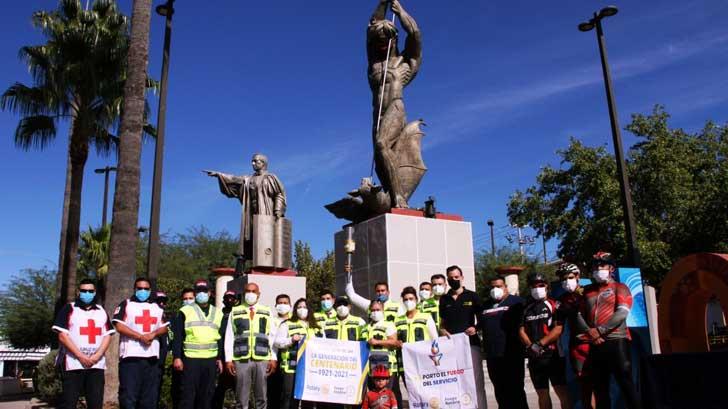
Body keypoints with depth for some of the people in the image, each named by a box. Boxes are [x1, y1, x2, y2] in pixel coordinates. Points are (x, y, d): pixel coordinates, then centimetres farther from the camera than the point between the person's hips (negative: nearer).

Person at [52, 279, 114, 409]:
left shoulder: (102, 311, 15)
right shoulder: (69, 309, 4)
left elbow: (107, 335, 9)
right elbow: (62, 336, -5)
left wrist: (97, 356, -8)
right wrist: (81, 356, -12)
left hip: (97, 365, 3)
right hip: (73, 364, -3)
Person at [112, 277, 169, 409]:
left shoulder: (157, 308, 18)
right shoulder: (126, 304, 3)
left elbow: (164, 328, 13)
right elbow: (119, 326, -8)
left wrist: (153, 334, -9)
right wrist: (140, 336, -15)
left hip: (151, 356, 5)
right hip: (130, 355, -4)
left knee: (150, 395, 7)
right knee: (128, 395, -5)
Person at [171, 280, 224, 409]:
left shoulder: (217, 313, 14)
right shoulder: (186, 311, 1)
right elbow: (177, 336, -3)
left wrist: (220, 358, 11)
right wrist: (177, 357, -10)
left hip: (211, 360, 4)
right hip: (190, 359, -4)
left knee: (207, 394, 9)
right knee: (188, 394, -3)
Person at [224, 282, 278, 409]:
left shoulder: (267, 312, 11)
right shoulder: (235, 312, 8)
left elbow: (273, 337, 6)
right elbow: (229, 337, 5)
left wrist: (274, 358, -1)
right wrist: (228, 359, -2)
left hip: (262, 360, 1)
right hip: (241, 360, -1)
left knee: (261, 396, 6)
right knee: (242, 397, 3)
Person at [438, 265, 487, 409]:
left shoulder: (472, 296, 5)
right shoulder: (444, 299, 12)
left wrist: (476, 328, -12)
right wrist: (443, 331, -2)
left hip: (471, 343, -2)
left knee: (476, 380, -2)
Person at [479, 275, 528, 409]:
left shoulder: (517, 302, -1)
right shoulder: (485, 305, 16)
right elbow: (480, 326, 26)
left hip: (512, 355, -5)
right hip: (492, 356, 6)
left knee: (515, 389, -1)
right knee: (500, 391, 13)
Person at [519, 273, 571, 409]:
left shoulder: (554, 305, -1)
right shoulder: (526, 308, 13)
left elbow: (559, 329, -10)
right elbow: (522, 330, 8)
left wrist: (539, 344, -14)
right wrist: (530, 346, -9)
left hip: (553, 354, -4)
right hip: (534, 357, 5)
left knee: (562, 391, -7)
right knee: (542, 393, 10)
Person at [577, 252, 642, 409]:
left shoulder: (619, 288, 5)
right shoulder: (587, 291, 19)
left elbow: (622, 313, -10)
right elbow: (579, 314, 10)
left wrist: (600, 330, -15)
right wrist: (589, 332, -8)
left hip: (616, 341, -5)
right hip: (595, 345, 5)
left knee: (626, 384, -7)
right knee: (600, 388, 9)